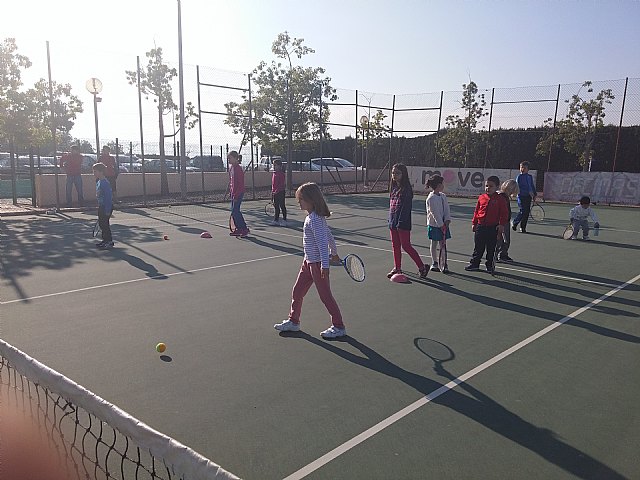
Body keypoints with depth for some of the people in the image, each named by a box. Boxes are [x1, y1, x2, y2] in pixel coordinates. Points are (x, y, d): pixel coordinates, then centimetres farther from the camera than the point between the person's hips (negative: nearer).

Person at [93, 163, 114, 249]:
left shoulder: (105, 183, -20)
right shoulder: (98, 182, 11)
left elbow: (108, 197, -22)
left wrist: (107, 210, -23)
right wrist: (99, 206, 21)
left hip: (106, 206, -10)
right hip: (101, 206, 10)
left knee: (105, 224, -6)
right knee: (101, 223, 15)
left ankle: (109, 242, 2)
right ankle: (105, 240, 24)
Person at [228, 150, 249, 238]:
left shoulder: (238, 169, -15)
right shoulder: (231, 168, 12)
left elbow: (240, 184, -19)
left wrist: (236, 195, -20)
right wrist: (231, 192, 16)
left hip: (238, 193, -9)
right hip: (233, 193, 9)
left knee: (235, 211, -10)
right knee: (234, 211, 10)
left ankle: (244, 229, -4)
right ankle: (238, 229, 17)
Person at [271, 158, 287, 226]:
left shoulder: (281, 174, -12)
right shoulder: (274, 173, 12)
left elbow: (282, 184, -17)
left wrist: (277, 191, -22)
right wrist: (272, 191, 15)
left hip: (280, 192, -8)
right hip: (275, 193, 8)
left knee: (282, 206, -2)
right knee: (276, 206, 13)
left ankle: (284, 220, 5)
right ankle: (276, 220, 20)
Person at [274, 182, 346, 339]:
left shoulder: (314, 219, -20)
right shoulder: (316, 217, 9)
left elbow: (322, 242, -26)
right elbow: (329, 236, 18)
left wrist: (325, 265, -29)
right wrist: (334, 253, 30)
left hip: (318, 263, -10)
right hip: (308, 262, 10)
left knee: (325, 295, 0)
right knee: (297, 292, 16)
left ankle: (339, 327, 11)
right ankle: (293, 321, 30)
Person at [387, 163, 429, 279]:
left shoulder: (406, 189, -13)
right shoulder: (394, 188, 12)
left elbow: (406, 207, -18)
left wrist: (400, 223, -22)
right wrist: (391, 221, 15)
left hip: (403, 223, -8)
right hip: (393, 222, 8)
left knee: (406, 246, -5)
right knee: (395, 246, 12)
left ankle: (422, 267, 7)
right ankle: (397, 268, 23)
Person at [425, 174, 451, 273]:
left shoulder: (443, 196, 8)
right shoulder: (431, 198, -15)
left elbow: (447, 209, 6)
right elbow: (435, 213, -17)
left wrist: (447, 221, -8)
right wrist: (441, 225, -18)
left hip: (443, 224, 6)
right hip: (434, 224, -6)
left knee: (443, 244, 6)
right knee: (434, 244, 7)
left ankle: (443, 264, 9)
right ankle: (434, 263, 20)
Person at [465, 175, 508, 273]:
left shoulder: (499, 199, -4)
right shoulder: (481, 198, 4)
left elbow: (503, 213, -2)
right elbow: (476, 211, 10)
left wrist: (502, 225, -8)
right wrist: (474, 223, 8)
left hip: (493, 228, -2)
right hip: (480, 226, 2)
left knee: (491, 249, 8)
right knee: (478, 247, 10)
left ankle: (490, 265, 20)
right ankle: (474, 264, 20)